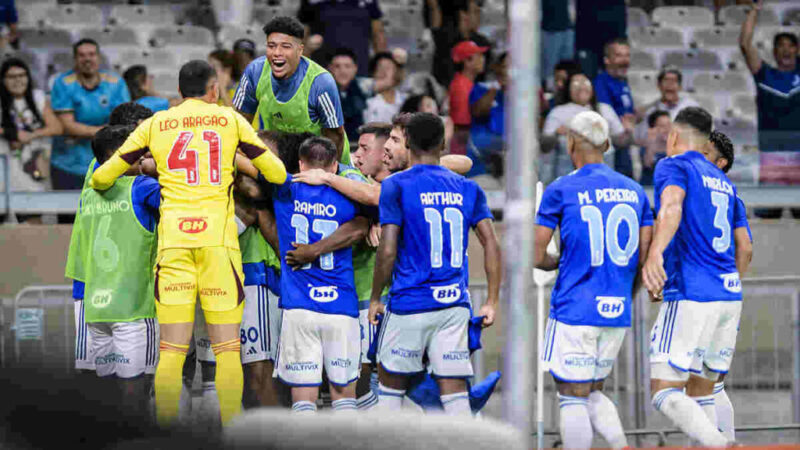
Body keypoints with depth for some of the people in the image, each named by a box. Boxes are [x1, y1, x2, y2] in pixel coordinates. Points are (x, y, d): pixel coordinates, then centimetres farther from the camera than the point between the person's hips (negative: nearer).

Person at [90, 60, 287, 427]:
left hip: (173, 241, 1)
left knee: (171, 350, 0)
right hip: (219, 238, -1)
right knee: (227, 347, 1)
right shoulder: (230, 120, 10)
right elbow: (278, 175, 10)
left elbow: (101, 179, 13)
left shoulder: (154, 125, 12)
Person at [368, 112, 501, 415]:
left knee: (390, 385, 12)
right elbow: (492, 245, 3)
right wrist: (491, 303, 8)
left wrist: (375, 299, 0)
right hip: (455, 304, 3)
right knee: (455, 391, 2)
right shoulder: (467, 189, 8)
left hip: (410, 304, -3)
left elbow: (388, 251, -11)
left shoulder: (396, 186, -5)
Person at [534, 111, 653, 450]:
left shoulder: (560, 191, -6)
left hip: (574, 310, -5)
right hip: (617, 311, 5)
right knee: (593, 394, 18)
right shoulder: (634, 191, 9)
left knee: (573, 399, 0)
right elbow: (646, 258, 8)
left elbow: (536, 257, -6)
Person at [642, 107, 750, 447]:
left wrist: (655, 253, -39)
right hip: (730, 295, 8)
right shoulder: (724, 181, 22)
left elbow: (672, 205, -23)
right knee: (702, 392, 14)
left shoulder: (673, 166, 0)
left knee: (664, 393, -8)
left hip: (692, 296, -8)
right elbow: (744, 250, 22)